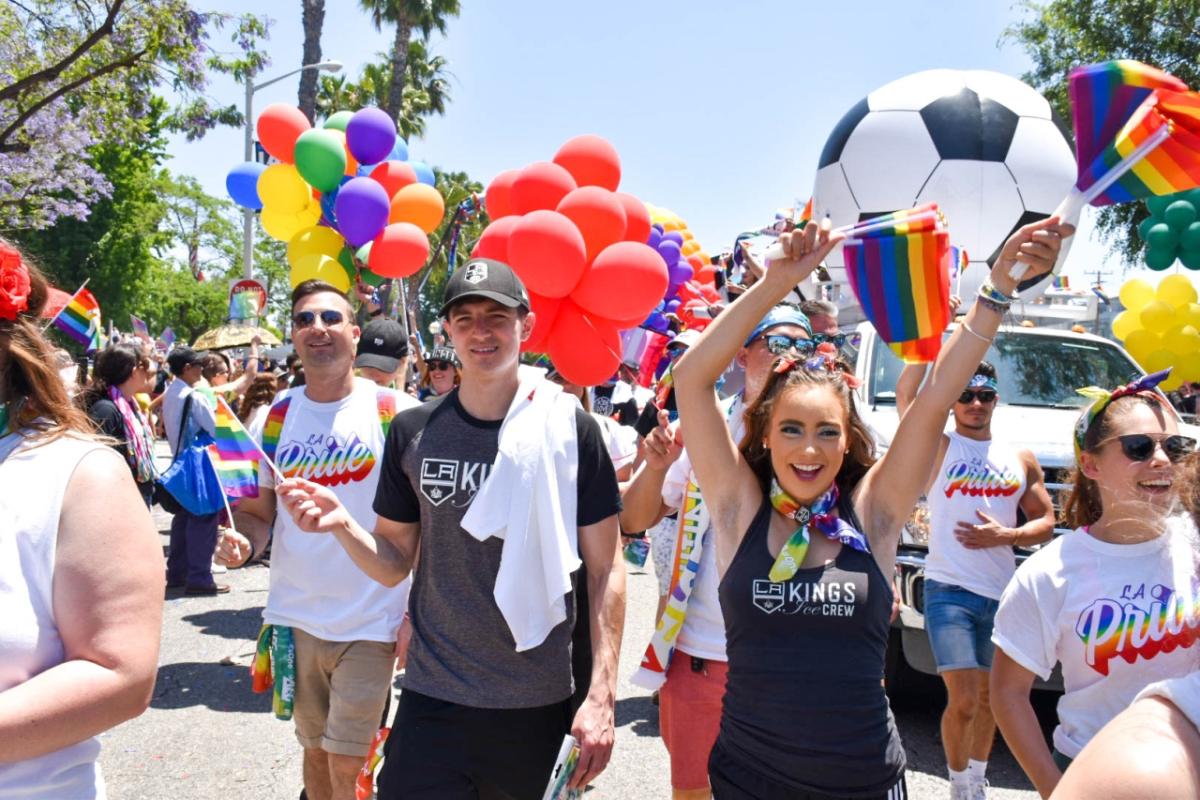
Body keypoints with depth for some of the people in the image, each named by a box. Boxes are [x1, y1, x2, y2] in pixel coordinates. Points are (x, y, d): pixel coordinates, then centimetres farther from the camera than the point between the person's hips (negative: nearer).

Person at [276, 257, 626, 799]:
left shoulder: (569, 429, -8)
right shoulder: (413, 432, -1)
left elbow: (605, 569, -3)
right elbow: (394, 564, 5)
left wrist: (602, 695, -8)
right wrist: (342, 525, -14)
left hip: (539, 706, -1)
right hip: (433, 699, 1)